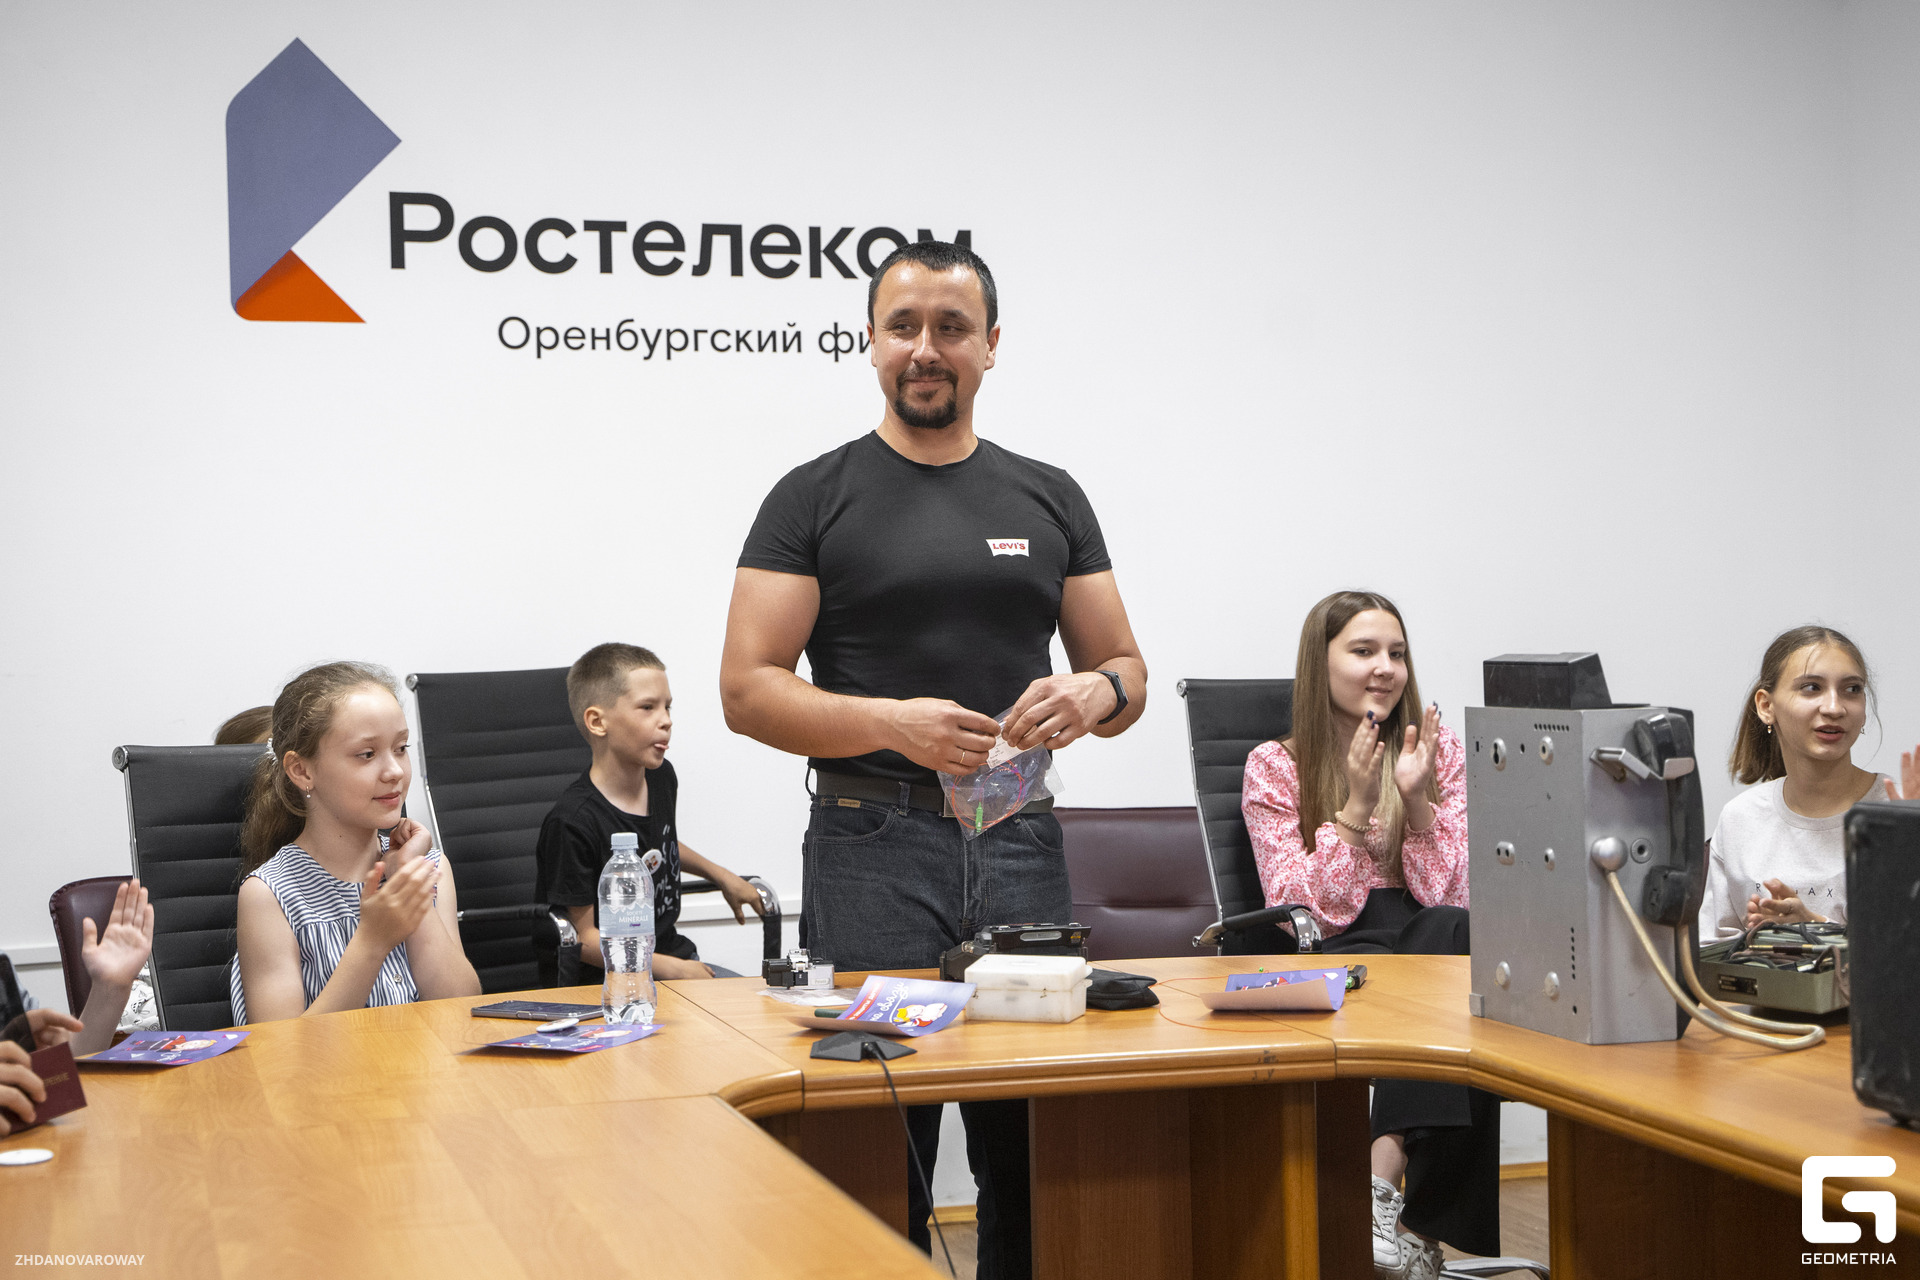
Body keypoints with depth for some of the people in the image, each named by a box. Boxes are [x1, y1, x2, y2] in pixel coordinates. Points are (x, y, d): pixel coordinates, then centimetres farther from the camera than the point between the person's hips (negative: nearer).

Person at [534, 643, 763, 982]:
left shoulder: (661, 777, 8)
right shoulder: (571, 822, -18)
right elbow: (583, 938, -15)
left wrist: (722, 877, 32)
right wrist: (671, 969, -19)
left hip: (676, 954, 8)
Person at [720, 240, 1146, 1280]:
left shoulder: (1047, 498, 13)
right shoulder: (815, 499, 3)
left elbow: (1126, 672, 15)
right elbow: (748, 690, -4)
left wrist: (1094, 695, -9)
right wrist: (890, 723, -19)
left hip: (1021, 844, 3)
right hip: (872, 850, -3)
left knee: (1035, 1151, 5)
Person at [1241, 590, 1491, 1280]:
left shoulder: (1441, 751, 11)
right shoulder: (1275, 768, 5)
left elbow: (1447, 898, 0)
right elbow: (1309, 911, -7)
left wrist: (1417, 800, -15)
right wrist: (1358, 803, -16)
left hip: (1432, 943, 3)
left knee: (1457, 935, -35)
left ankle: (1382, 1173, -38)